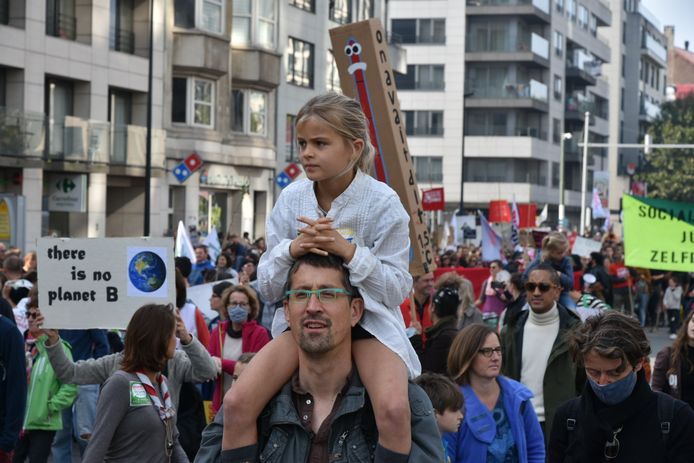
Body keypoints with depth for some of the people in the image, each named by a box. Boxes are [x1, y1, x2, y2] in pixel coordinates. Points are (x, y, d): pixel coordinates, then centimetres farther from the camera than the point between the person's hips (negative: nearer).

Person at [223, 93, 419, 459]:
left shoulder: (382, 202, -10)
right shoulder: (291, 199, -1)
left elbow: (397, 289, -10)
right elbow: (267, 288, 4)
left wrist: (348, 250, -25)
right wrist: (290, 250, -17)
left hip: (368, 318, -3)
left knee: (394, 409, -31)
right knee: (236, 404, -19)